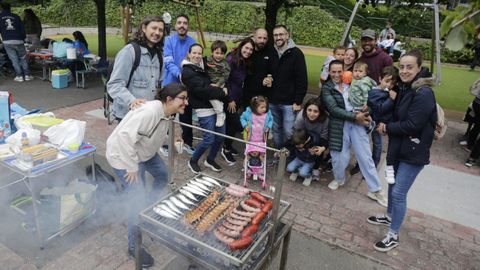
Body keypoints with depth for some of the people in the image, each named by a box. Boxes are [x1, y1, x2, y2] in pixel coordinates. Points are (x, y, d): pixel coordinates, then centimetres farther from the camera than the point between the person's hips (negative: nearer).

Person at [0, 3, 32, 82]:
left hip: (7, 42, -1)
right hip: (18, 41, 1)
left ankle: (19, 76, -1)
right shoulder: (16, 16, 10)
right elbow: (22, 29, 9)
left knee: (14, 59, 3)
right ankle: (27, 75, 7)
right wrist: (23, 38, 19)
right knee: (23, 58, 10)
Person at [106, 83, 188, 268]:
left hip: (144, 152, 9)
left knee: (162, 175, 23)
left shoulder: (165, 113, -2)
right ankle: (134, 246, 10)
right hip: (123, 155, -9)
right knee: (137, 202, -8)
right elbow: (126, 136, -36)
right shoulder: (151, 111, -33)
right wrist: (132, 167, -30)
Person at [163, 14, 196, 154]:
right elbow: (168, 62, -17)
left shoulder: (192, 42, -2)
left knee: (186, 115, 12)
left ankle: (187, 142, 28)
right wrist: (179, 74, -34)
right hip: (170, 83, -2)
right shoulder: (168, 41, -8)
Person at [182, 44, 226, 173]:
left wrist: (214, 86, -1)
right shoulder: (187, 71, -7)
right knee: (209, 139, -7)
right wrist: (221, 92, -11)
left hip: (216, 105, 8)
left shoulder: (202, 67, 18)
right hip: (204, 108, -8)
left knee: (221, 136, 9)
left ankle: (210, 160, 30)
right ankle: (193, 161, 16)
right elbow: (201, 89, -17)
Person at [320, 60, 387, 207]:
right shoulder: (326, 88, 0)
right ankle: (339, 178, 37)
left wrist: (364, 113, -6)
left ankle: (375, 190, 16)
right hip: (339, 125, -2)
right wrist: (355, 116, -17)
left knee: (365, 156, 4)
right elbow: (333, 109, -12)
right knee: (340, 157, 4)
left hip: (357, 122, 2)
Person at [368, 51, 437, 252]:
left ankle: (393, 235, 15)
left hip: (414, 152, -9)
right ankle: (389, 217, 44)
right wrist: (387, 126, -6)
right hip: (398, 146, 9)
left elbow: (412, 125, -24)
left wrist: (387, 127, -11)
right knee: (392, 184, 22)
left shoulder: (423, 93, -22)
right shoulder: (404, 88, 6)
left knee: (399, 192, -2)